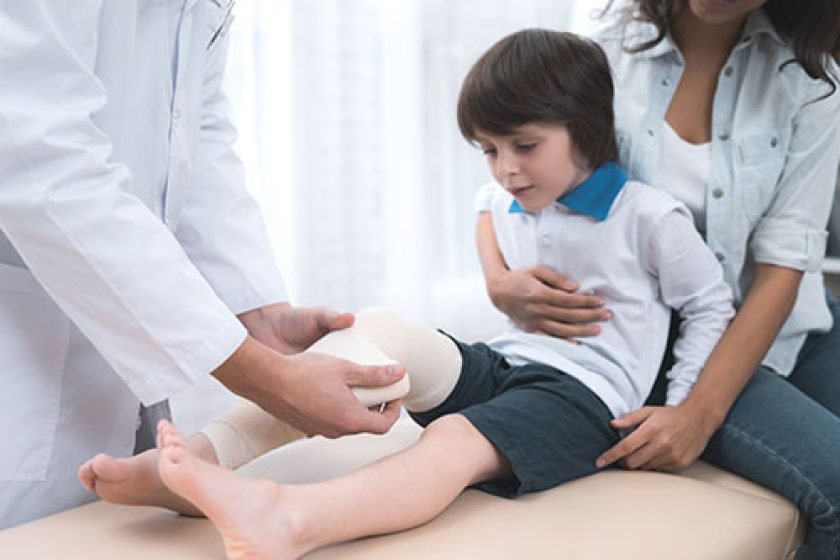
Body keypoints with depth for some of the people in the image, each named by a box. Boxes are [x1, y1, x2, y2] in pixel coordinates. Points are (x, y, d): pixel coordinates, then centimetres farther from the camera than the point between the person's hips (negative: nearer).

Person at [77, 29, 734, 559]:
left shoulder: (648, 215, -3)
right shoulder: (508, 209, 15)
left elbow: (713, 305, 3)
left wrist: (680, 415, -3)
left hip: (585, 395, -5)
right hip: (499, 366, 5)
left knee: (455, 439, -37)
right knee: (380, 329, -25)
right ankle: (198, 466, -40)